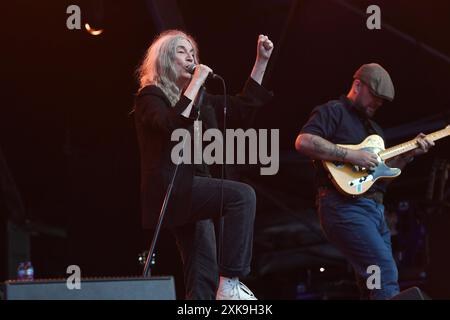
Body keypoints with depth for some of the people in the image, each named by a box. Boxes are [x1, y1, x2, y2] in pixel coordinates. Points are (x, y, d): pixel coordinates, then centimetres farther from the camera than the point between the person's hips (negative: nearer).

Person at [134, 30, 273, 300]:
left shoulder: (201, 99, 19)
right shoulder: (151, 96, -3)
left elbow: (243, 109, 17)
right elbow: (174, 125, -24)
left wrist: (262, 61, 12)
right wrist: (196, 82, -20)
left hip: (192, 190, 8)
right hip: (170, 188, -8)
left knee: (205, 281, 3)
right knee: (242, 195, -28)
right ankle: (231, 282, -28)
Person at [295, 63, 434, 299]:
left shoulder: (371, 125, 27)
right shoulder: (333, 111, -1)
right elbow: (303, 142, -18)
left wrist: (410, 153, 12)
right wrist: (350, 156, -19)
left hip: (375, 209, 10)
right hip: (346, 207, -10)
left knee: (373, 282, 5)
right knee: (385, 273, -22)